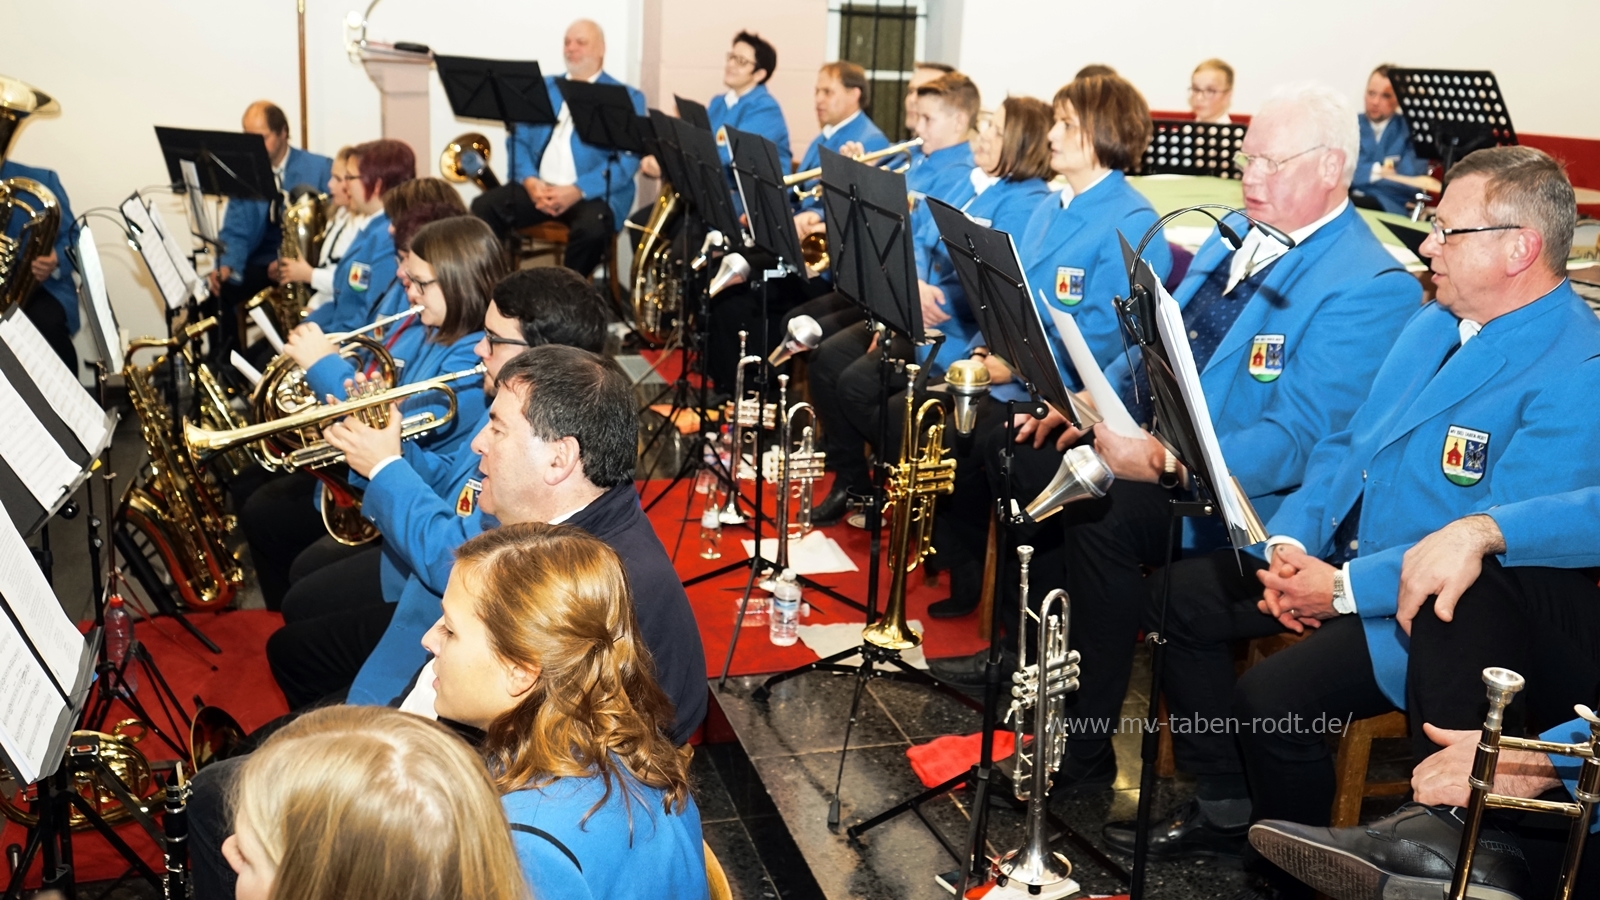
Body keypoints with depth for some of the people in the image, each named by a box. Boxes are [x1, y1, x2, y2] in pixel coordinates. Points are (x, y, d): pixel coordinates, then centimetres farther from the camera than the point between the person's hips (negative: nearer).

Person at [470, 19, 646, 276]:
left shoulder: (626, 98, 4)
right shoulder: (541, 88, 19)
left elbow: (628, 160, -7)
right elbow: (518, 139, 13)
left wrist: (577, 190, -20)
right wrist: (529, 180, -9)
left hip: (594, 193, -4)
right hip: (538, 186, 4)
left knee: (592, 228, -36)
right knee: (483, 207, -21)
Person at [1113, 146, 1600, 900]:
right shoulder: (1433, 322, 9)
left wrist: (1345, 588, -23)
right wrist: (1288, 541, -4)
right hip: (1342, 553, 9)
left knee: (1271, 695, -26)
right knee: (1182, 593, 1)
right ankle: (1228, 807, 14)